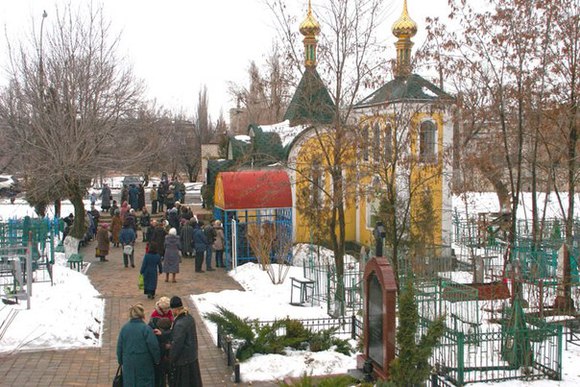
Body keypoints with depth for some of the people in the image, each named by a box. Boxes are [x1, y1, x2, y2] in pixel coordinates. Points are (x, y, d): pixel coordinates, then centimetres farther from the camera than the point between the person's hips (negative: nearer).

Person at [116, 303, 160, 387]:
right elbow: (153, 346, -14)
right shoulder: (146, 328, -15)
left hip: (128, 364, 4)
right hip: (144, 364, -4)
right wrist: (157, 360, 0)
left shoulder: (124, 328, -1)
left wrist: (121, 361, 17)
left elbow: (119, 347, 5)